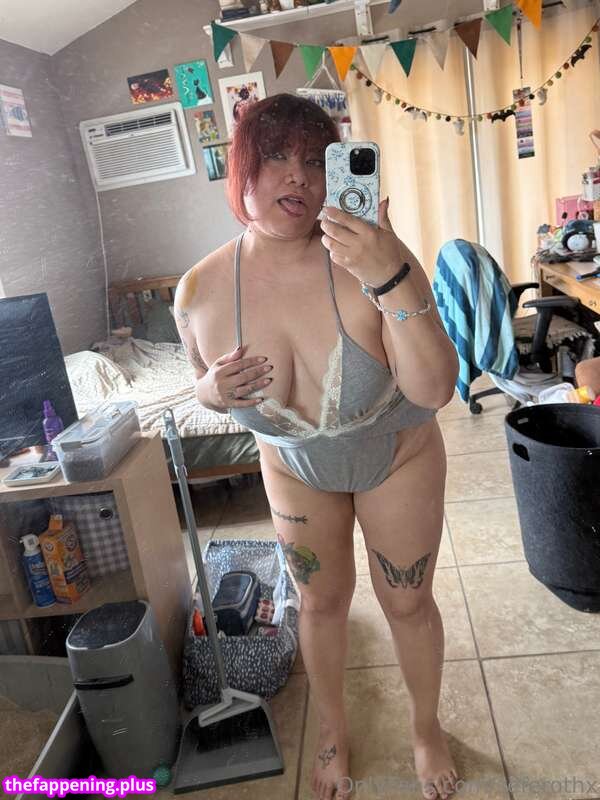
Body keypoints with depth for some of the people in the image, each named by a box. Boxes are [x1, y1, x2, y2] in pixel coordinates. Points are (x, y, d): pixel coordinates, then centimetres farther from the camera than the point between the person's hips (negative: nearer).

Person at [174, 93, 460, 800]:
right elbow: (204, 385, -1)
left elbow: (435, 390, -36)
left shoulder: (373, 261, -30)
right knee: (322, 603, 20)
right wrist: (215, 390, -25)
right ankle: (333, 733, 51)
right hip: (295, 470, 2)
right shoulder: (201, 291, -20)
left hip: (396, 458, -2)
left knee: (408, 603, 16)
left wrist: (393, 281, -48)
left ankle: (426, 727, 49)